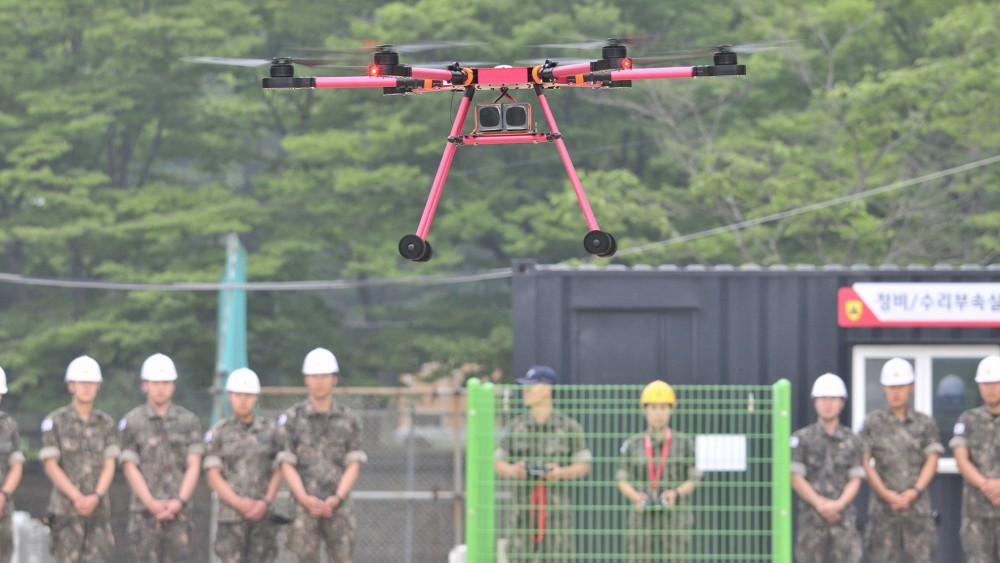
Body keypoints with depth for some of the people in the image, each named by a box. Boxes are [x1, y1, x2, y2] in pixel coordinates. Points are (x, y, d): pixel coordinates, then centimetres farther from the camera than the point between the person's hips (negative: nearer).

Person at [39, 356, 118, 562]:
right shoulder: (54, 422, -2)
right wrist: (77, 498, -16)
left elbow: (109, 466, 2)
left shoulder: (106, 423, 8)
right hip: (65, 509, -3)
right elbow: (50, 466, -7)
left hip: (98, 508, 3)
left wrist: (95, 498, -15)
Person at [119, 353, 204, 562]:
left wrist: (179, 501, -11)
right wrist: (152, 504, -13)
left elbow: (194, 466, 3)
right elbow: (130, 468, -2)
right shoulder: (131, 422, 3)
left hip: (178, 511, 2)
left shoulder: (189, 421, 8)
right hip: (144, 513, -2)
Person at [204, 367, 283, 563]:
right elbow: (212, 476, -1)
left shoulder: (270, 430, 8)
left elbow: (278, 472, 7)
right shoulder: (218, 433, 4)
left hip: (264, 515, 1)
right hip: (231, 515, -1)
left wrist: (266, 502, -9)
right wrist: (239, 503, -12)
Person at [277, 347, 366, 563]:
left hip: (338, 506, 1)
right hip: (305, 507, -1)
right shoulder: (291, 419, 5)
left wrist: (337, 498, -12)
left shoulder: (349, 420, 9)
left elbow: (353, 465, 4)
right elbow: (286, 464, 0)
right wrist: (305, 498, -14)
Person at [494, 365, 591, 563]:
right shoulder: (515, 426, 11)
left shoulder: (569, 427, 3)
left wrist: (561, 472, -15)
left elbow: (584, 465, 4)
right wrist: (513, 470, -10)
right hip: (523, 507, 2)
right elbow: (498, 463, 12)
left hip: (557, 508, -2)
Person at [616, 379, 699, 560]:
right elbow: (622, 480, 7)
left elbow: (693, 480, 6)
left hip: (675, 517, -1)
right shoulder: (632, 444, 7)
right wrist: (636, 496, -13)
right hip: (643, 517, 1)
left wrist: (676, 493, -14)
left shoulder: (684, 443, 4)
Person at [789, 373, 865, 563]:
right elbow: (796, 478, 0)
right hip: (810, 516, -1)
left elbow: (855, 479, 5)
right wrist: (820, 504, -10)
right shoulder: (802, 438, 6)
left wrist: (839, 504, -12)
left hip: (843, 515, 1)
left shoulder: (852, 440, 10)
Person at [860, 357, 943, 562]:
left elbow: (932, 460, 2)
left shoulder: (925, 424, 9)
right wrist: (887, 494, -11)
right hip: (883, 505, 0)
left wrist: (914, 492, -12)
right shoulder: (873, 422, 6)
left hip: (918, 505, 1)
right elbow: (865, 462, 1)